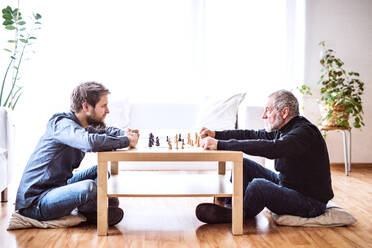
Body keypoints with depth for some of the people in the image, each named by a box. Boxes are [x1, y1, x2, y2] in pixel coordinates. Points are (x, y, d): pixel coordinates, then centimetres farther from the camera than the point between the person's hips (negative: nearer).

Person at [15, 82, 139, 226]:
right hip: (34, 203, -10)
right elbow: (91, 142, -40)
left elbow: (106, 131, 25)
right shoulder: (63, 124, -20)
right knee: (88, 187, -32)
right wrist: (127, 141, -24)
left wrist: (125, 134, 0)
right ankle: (90, 212, -1)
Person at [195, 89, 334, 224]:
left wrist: (220, 144, -40)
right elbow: (253, 135, 11)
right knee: (242, 164, 5)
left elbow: (271, 148, -39)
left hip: (311, 202, -9)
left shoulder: (304, 132, -25)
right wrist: (216, 135, 0)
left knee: (258, 185, -33)